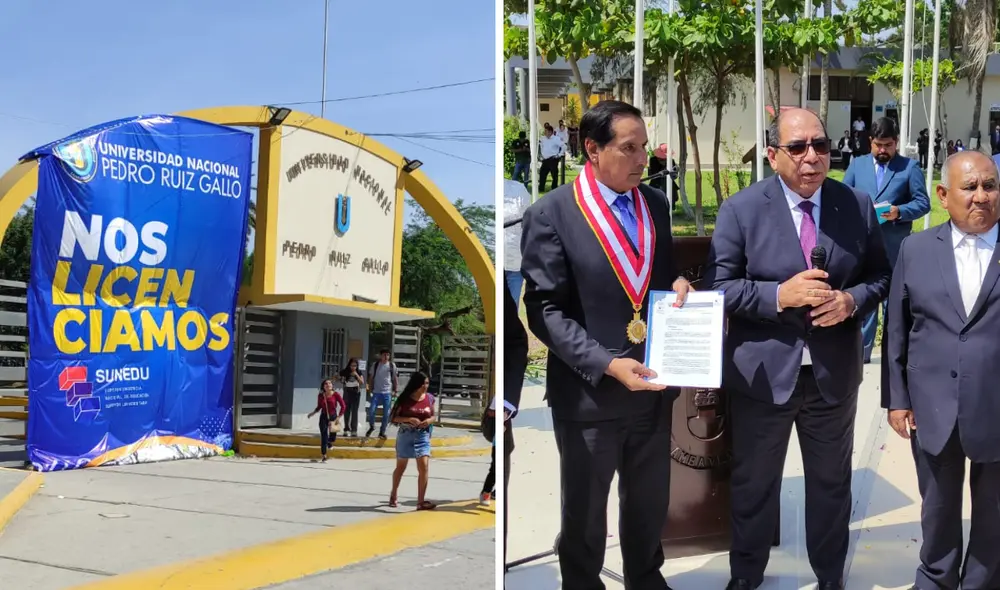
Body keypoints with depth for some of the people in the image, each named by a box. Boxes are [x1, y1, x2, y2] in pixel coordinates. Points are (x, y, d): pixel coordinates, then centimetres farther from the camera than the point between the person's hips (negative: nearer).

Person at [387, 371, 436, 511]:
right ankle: (394, 495, 37)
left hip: (423, 436, 2)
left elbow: (433, 416, 12)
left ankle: (421, 501, -10)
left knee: (424, 467, -13)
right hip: (406, 435, -2)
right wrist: (409, 419, -21)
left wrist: (429, 420, -11)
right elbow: (393, 417, -7)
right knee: (401, 467, 14)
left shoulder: (429, 398, 0)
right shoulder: (405, 399, -9)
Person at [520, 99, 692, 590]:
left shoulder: (656, 203, 6)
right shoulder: (550, 214, -13)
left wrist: (678, 283, -7)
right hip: (589, 392, -5)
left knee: (650, 502, 23)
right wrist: (606, 364, -24)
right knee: (585, 512, 15)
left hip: (653, 387, 5)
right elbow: (545, 311, -15)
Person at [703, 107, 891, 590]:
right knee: (753, 485, 14)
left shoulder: (857, 206, -1)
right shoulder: (741, 209, -10)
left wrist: (852, 299, -15)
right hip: (763, 374, -2)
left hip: (834, 374, 2)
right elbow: (718, 287, -11)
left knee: (831, 483, 18)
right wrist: (779, 295, -24)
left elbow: (880, 275, 6)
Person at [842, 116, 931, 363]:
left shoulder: (910, 167, 2)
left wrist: (899, 211, -20)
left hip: (894, 249, -2)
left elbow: (923, 202, -3)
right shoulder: (857, 165, 11)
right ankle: (861, 351, 16)